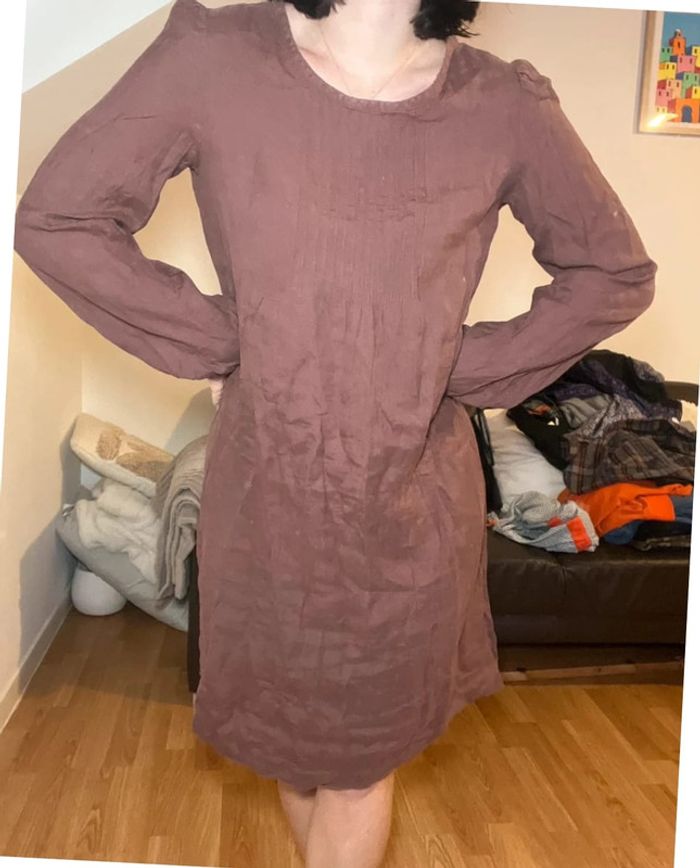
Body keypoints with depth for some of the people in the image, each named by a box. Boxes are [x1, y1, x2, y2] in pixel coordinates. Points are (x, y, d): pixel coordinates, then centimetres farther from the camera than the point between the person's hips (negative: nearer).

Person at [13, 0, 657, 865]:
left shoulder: (504, 106, -6)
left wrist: (470, 368, -3)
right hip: (266, 492, 0)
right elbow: (52, 218, -4)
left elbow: (615, 273, 6)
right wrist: (215, 342, -7)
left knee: (365, 754, 18)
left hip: (412, 501, 0)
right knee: (290, 735, 21)